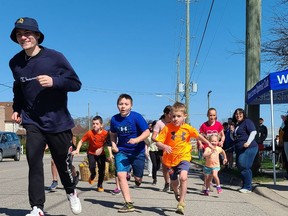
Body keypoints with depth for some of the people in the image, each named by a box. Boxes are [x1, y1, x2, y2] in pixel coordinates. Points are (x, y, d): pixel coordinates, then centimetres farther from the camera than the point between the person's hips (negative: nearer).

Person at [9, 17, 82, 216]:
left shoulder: (55, 57, -10)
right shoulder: (15, 63, 3)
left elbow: (76, 83, -8)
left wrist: (54, 81, -24)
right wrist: (17, 109, 9)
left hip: (58, 121, -2)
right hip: (33, 122, 3)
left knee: (63, 162, 9)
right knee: (34, 163, -8)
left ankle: (71, 193, 38)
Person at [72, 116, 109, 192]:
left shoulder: (105, 133, -18)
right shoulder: (89, 133, -19)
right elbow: (81, 141, -11)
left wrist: (101, 148, -20)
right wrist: (77, 150, -23)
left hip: (101, 154, 1)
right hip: (91, 153, -1)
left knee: (102, 170, 0)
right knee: (92, 167, -21)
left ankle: (100, 185, 23)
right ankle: (92, 175, 16)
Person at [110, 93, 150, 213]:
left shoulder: (136, 117, -16)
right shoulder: (114, 119, -5)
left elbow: (147, 132, -15)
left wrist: (137, 140, -31)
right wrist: (114, 144, -3)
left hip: (137, 151, -2)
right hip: (122, 151, 2)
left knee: (138, 178, 7)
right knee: (120, 174, -16)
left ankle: (137, 178, 48)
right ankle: (128, 204, -10)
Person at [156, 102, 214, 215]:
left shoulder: (188, 128, -8)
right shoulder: (167, 128, -13)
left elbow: (198, 135, 12)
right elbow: (158, 142, -16)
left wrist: (208, 143, 21)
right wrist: (164, 146, -36)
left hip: (183, 157, -1)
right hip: (170, 159, 1)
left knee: (183, 177, -27)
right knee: (174, 182, 18)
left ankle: (181, 203, -15)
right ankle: (176, 192, 56)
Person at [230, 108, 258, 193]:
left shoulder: (247, 121, -4)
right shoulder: (236, 124, 20)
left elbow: (253, 132, -14)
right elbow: (233, 138, 26)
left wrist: (248, 142, -24)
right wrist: (232, 132, 6)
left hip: (249, 148, -9)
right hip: (239, 149, 9)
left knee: (244, 166, -14)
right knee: (239, 166, 9)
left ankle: (247, 187, -8)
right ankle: (245, 185, 18)